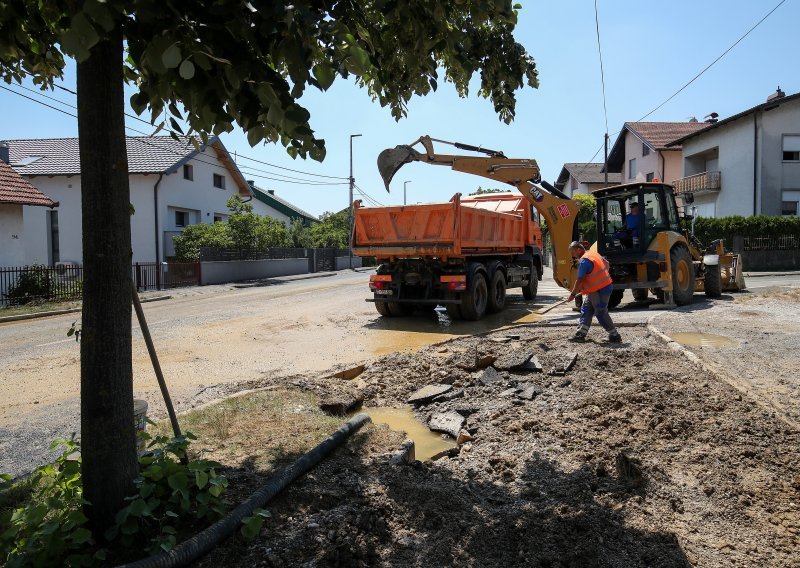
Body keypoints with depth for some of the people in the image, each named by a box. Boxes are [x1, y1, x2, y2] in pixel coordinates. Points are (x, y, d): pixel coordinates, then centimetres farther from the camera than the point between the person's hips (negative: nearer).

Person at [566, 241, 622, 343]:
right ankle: (581, 334, 12)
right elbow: (606, 263, 23)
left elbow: (580, 280, -22)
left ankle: (615, 336, 9)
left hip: (599, 291, -10)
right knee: (586, 310, 11)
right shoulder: (593, 253, 9)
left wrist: (573, 294, -14)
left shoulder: (584, 261, -20)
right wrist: (603, 275, 31)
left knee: (601, 314, -1)